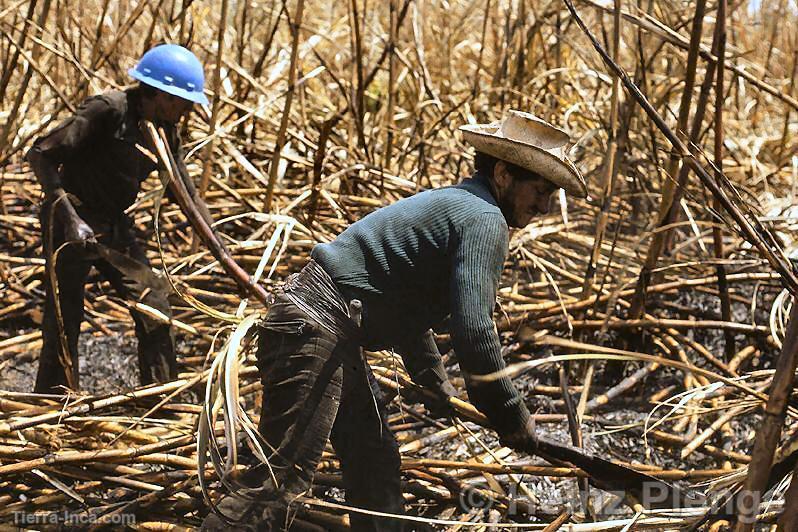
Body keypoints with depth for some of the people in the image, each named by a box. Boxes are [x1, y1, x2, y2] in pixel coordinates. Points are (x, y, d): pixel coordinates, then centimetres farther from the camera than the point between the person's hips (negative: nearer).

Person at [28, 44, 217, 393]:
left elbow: (189, 197, 9)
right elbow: (40, 155, -21)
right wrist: (70, 217, -29)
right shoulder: (108, 110, -19)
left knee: (155, 311, 4)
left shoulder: (165, 132, 3)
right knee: (64, 320, -1)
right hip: (71, 222, -7)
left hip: (114, 225, 7)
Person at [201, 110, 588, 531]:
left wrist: (437, 384, 36)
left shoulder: (452, 205, 21)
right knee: (281, 479, -13)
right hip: (314, 327, -11)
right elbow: (473, 330, -19)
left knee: (374, 462, 17)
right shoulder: (484, 220, -10)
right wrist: (511, 416, -7)